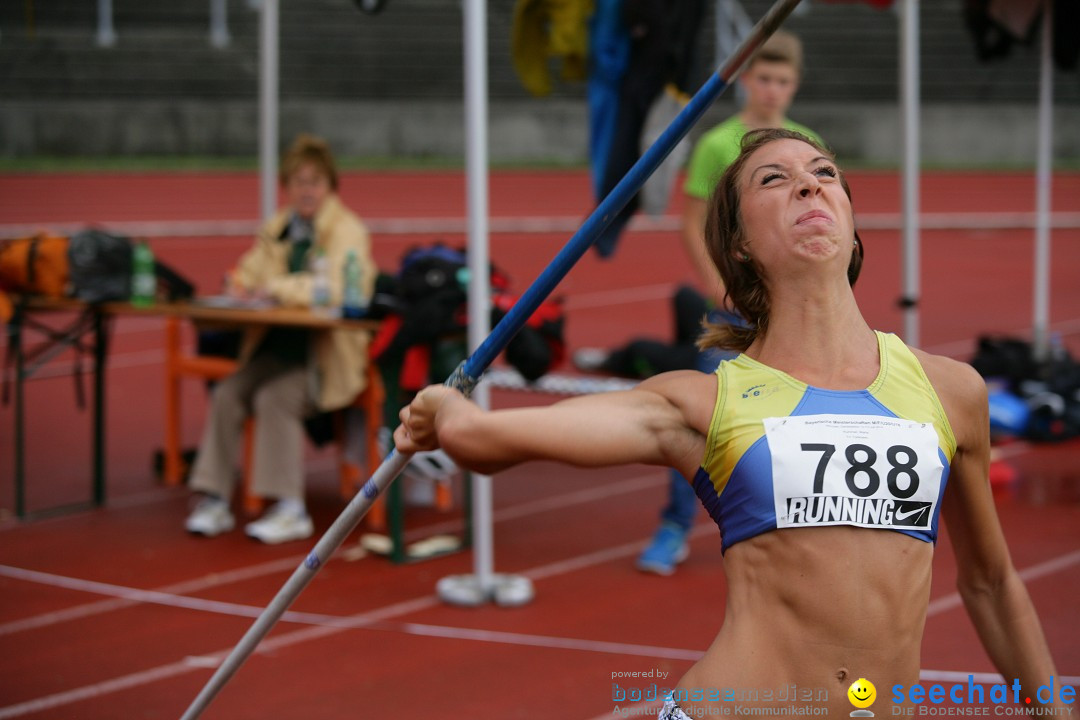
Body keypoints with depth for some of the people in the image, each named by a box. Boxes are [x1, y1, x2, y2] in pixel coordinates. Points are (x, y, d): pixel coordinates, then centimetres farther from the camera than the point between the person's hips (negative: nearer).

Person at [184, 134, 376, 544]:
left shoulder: (347, 231, -5)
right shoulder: (278, 229, 15)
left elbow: (337, 289, -22)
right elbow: (248, 277, 23)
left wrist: (279, 288, -20)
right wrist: (243, 285, -2)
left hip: (325, 354, -6)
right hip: (277, 344, 6)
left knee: (274, 397, -29)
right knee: (226, 394, -17)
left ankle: (291, 510, -22)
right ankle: (215, 501, -12)